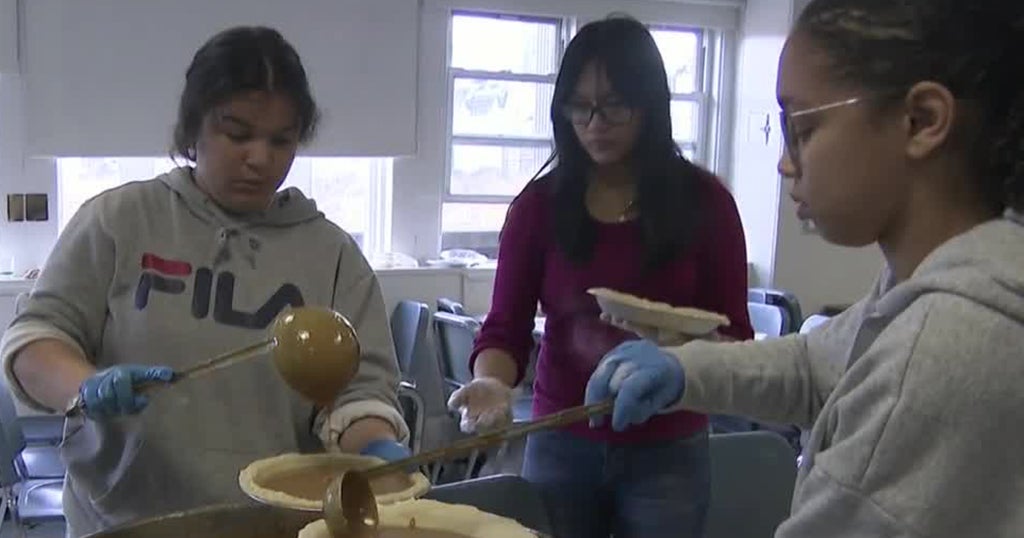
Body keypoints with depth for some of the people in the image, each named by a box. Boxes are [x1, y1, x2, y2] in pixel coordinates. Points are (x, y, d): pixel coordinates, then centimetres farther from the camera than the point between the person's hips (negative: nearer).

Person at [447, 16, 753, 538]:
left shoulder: (703, 200, -4)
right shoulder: (539, 203, -2)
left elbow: (734, 336, -3)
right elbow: (505, 327, -6)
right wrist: (493, 382, -27)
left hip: (667, 454, 0)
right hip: (560, 446, 1)